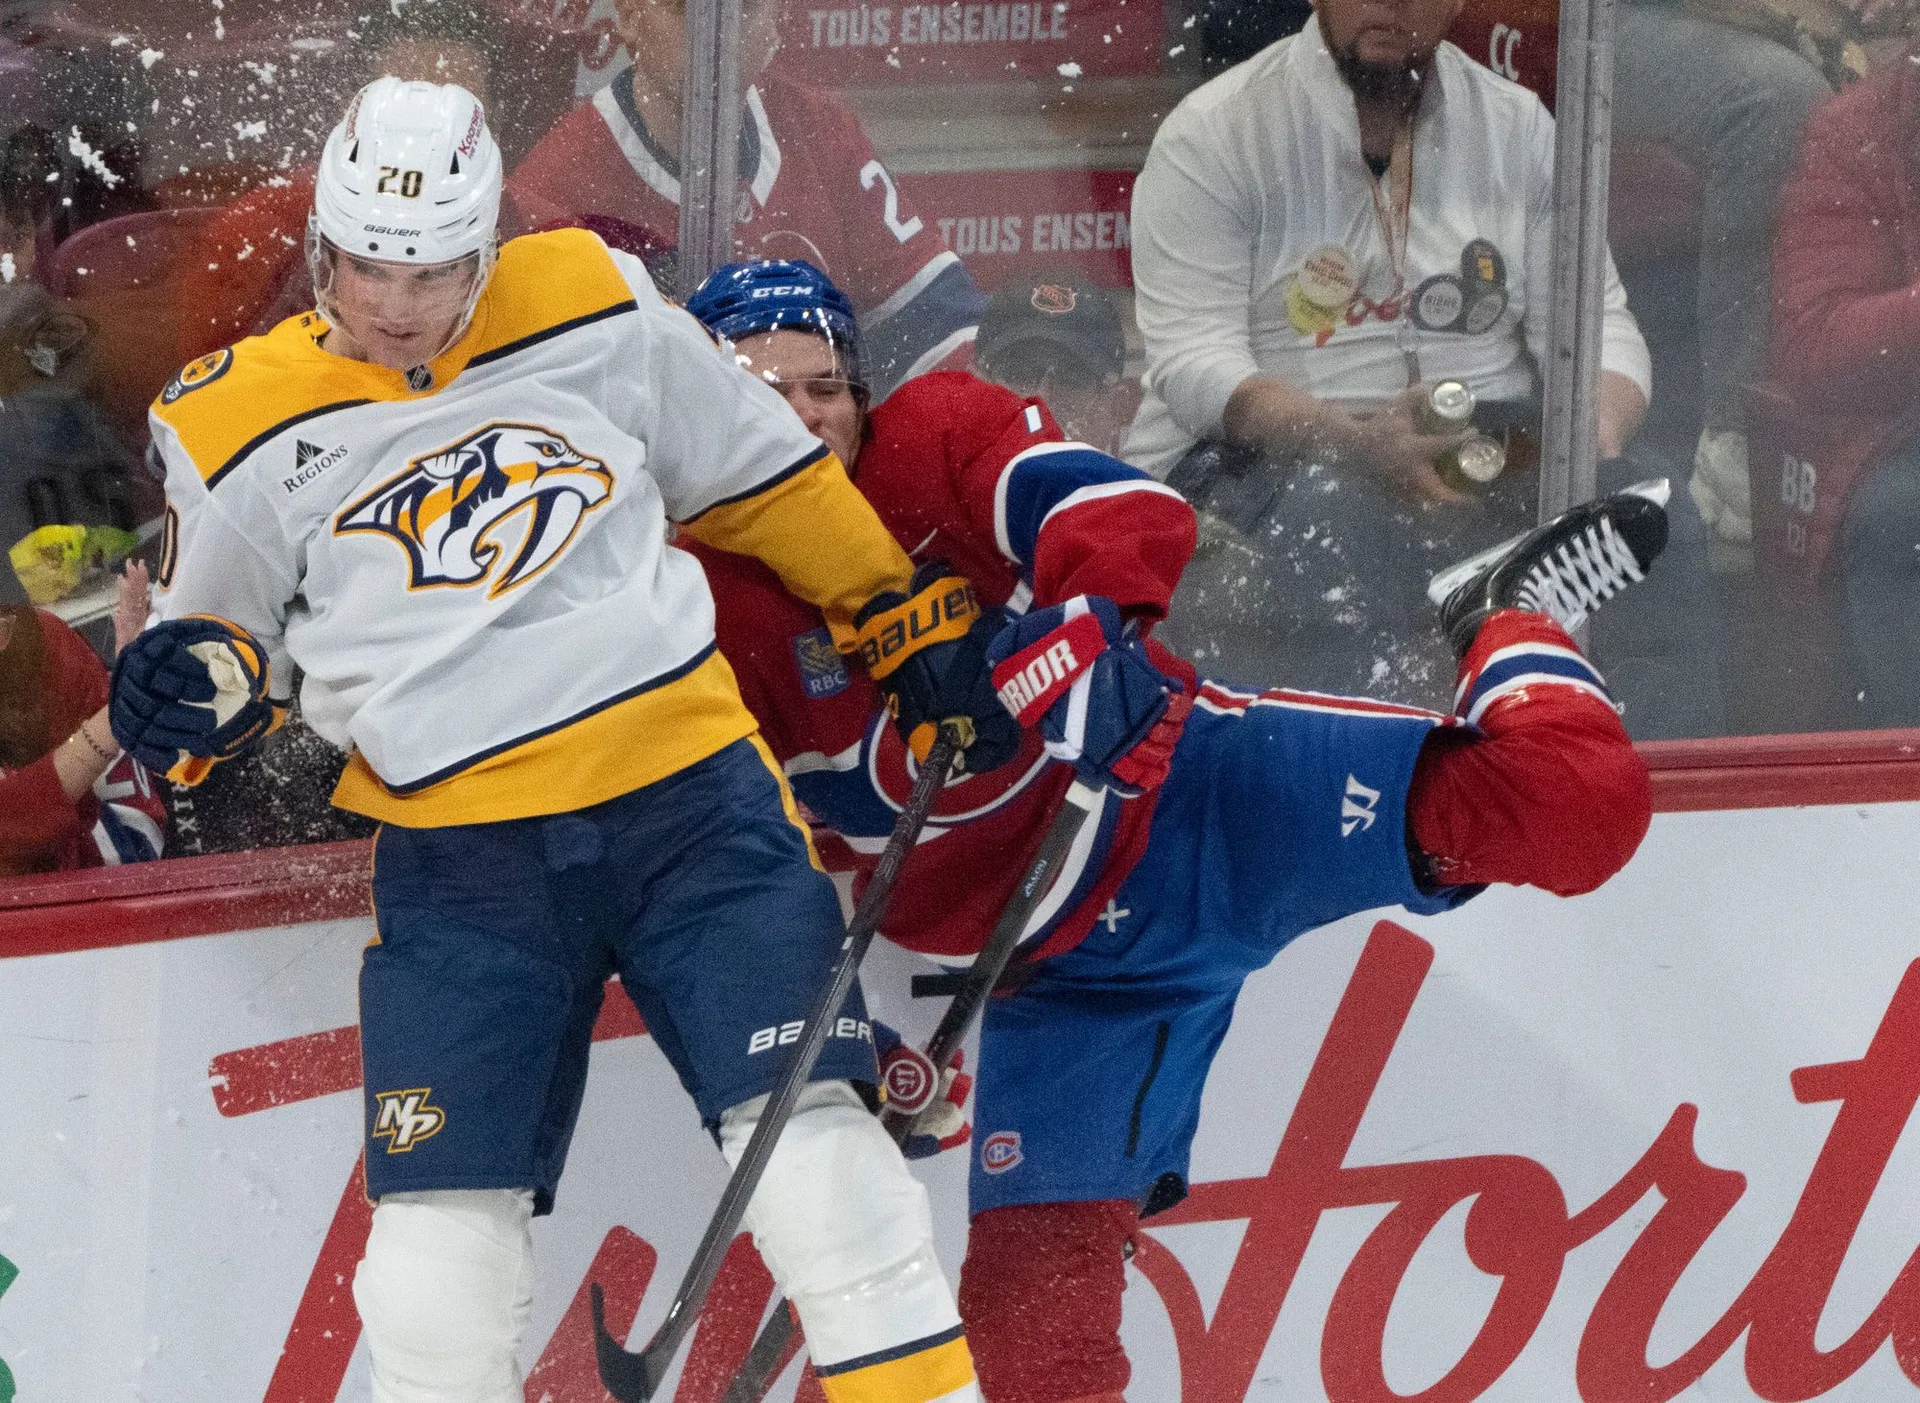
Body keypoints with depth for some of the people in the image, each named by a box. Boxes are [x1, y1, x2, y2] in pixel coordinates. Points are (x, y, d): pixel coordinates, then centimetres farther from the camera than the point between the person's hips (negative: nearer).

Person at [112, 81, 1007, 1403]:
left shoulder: (597, 313, 4)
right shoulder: (245, 427, 2)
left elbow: (760, 481, 15)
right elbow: (223, 636, 14)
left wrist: (910, 620, 18)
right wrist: (197, 686, -9)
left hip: (690, 794, 0)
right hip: (460, 858, 0)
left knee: (806, 1116, -9)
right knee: (443, 1201, -7)